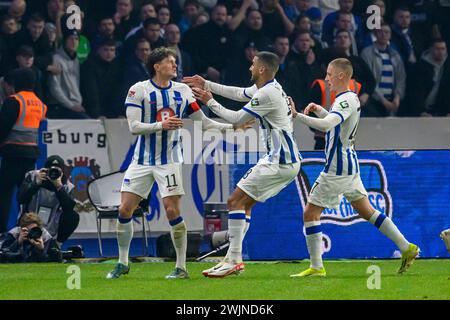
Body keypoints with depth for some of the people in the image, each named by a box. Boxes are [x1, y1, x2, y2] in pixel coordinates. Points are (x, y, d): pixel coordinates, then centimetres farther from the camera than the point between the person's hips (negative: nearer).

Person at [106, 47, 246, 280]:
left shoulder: (182, 91, 2)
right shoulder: (138, 90, -5)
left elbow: (204, 123, 7)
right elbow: (134, 127, -13)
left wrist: (234, 126, -4)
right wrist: (161, 125, -27)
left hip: (169, 160, 0)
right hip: (142, 159, 0)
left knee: (172, 211, -11)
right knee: (125, 209, -3)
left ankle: (181, 268, -1)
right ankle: (122, 263, 15)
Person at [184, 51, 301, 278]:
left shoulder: (267, 94, -18)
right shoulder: (270, 87, 13)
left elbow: (236, 119, -10)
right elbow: (238, 93, 28)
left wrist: (210, 102, 2)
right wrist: (206, 85, 27)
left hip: (280, 163, -10)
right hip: (286, 160, 10)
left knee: (235, 201, -10)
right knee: (244, 204, 15)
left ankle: (233, 261, -13)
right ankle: (235, 259, 14)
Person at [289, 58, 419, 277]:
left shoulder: (345, 100, -18)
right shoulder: (351, 98, 13)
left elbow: (326, 125, -36)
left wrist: (297, 116, -38)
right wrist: (318, 110, 13)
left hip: (337, 169, -10)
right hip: (350, 165, 10)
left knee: (310, 213, -5)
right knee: (367, 211, 16)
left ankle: (316, 267, -6)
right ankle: (406, 248, 16)